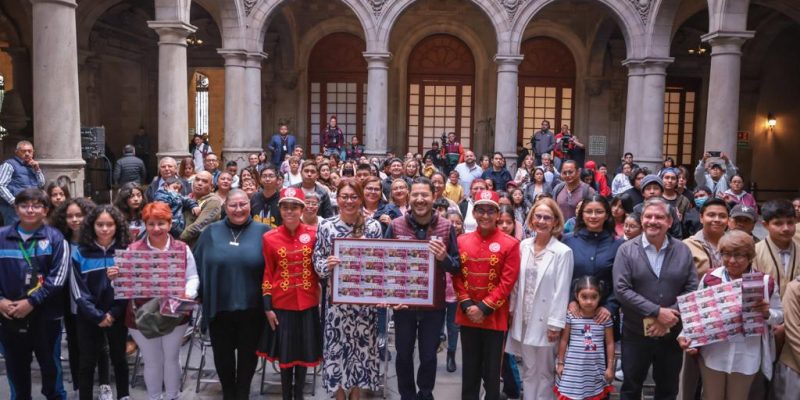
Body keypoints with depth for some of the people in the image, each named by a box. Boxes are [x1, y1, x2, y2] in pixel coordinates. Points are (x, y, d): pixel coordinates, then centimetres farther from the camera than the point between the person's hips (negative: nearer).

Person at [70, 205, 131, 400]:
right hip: (88, 317, 0)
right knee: (87, 362, 8)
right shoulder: (80, 253, -5)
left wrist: (113, 314, -14)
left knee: (119, 358, 15)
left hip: (118, 316, 1)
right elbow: (77, 290, -7)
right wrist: (98, 316, -13)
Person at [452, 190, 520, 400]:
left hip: (495, 317, -3)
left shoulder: (510, 244, -6)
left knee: (492, 371, 8)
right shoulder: (462, 241, 4)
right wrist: (467, 305, -9)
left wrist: (484, 308, -15)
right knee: (470, 369, 14)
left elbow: (507, 282, -10)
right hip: (467, 316, 3)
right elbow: (457, 277, 4)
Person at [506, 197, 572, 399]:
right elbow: (517, 282, 7)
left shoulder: (563, 252, -11)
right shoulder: (524, 246, 2)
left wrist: (556, 323, -11)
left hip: (545, 320, -4)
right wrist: (512, 309, 8)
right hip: (524, 318, 4)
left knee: (543, 371, 10)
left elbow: (562, 291, -11)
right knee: (528, 370, 15)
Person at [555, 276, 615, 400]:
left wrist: (610, 367, 4)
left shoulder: (605, 318, -5)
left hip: (595, 369, 1)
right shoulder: (570, 316, -7)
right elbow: (564, 340, 1)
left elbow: (610, 343, 3)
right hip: (573, 368, -1)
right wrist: (560, 363, 5)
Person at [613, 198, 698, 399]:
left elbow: (692, 289, -2)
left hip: (672, 334, 2)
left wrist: (671, 316, -16)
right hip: (635, 333, -2)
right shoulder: (627, 250, -6)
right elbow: (621, 289, -14)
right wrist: (657, 312, -20)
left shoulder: (683, 250, 1)